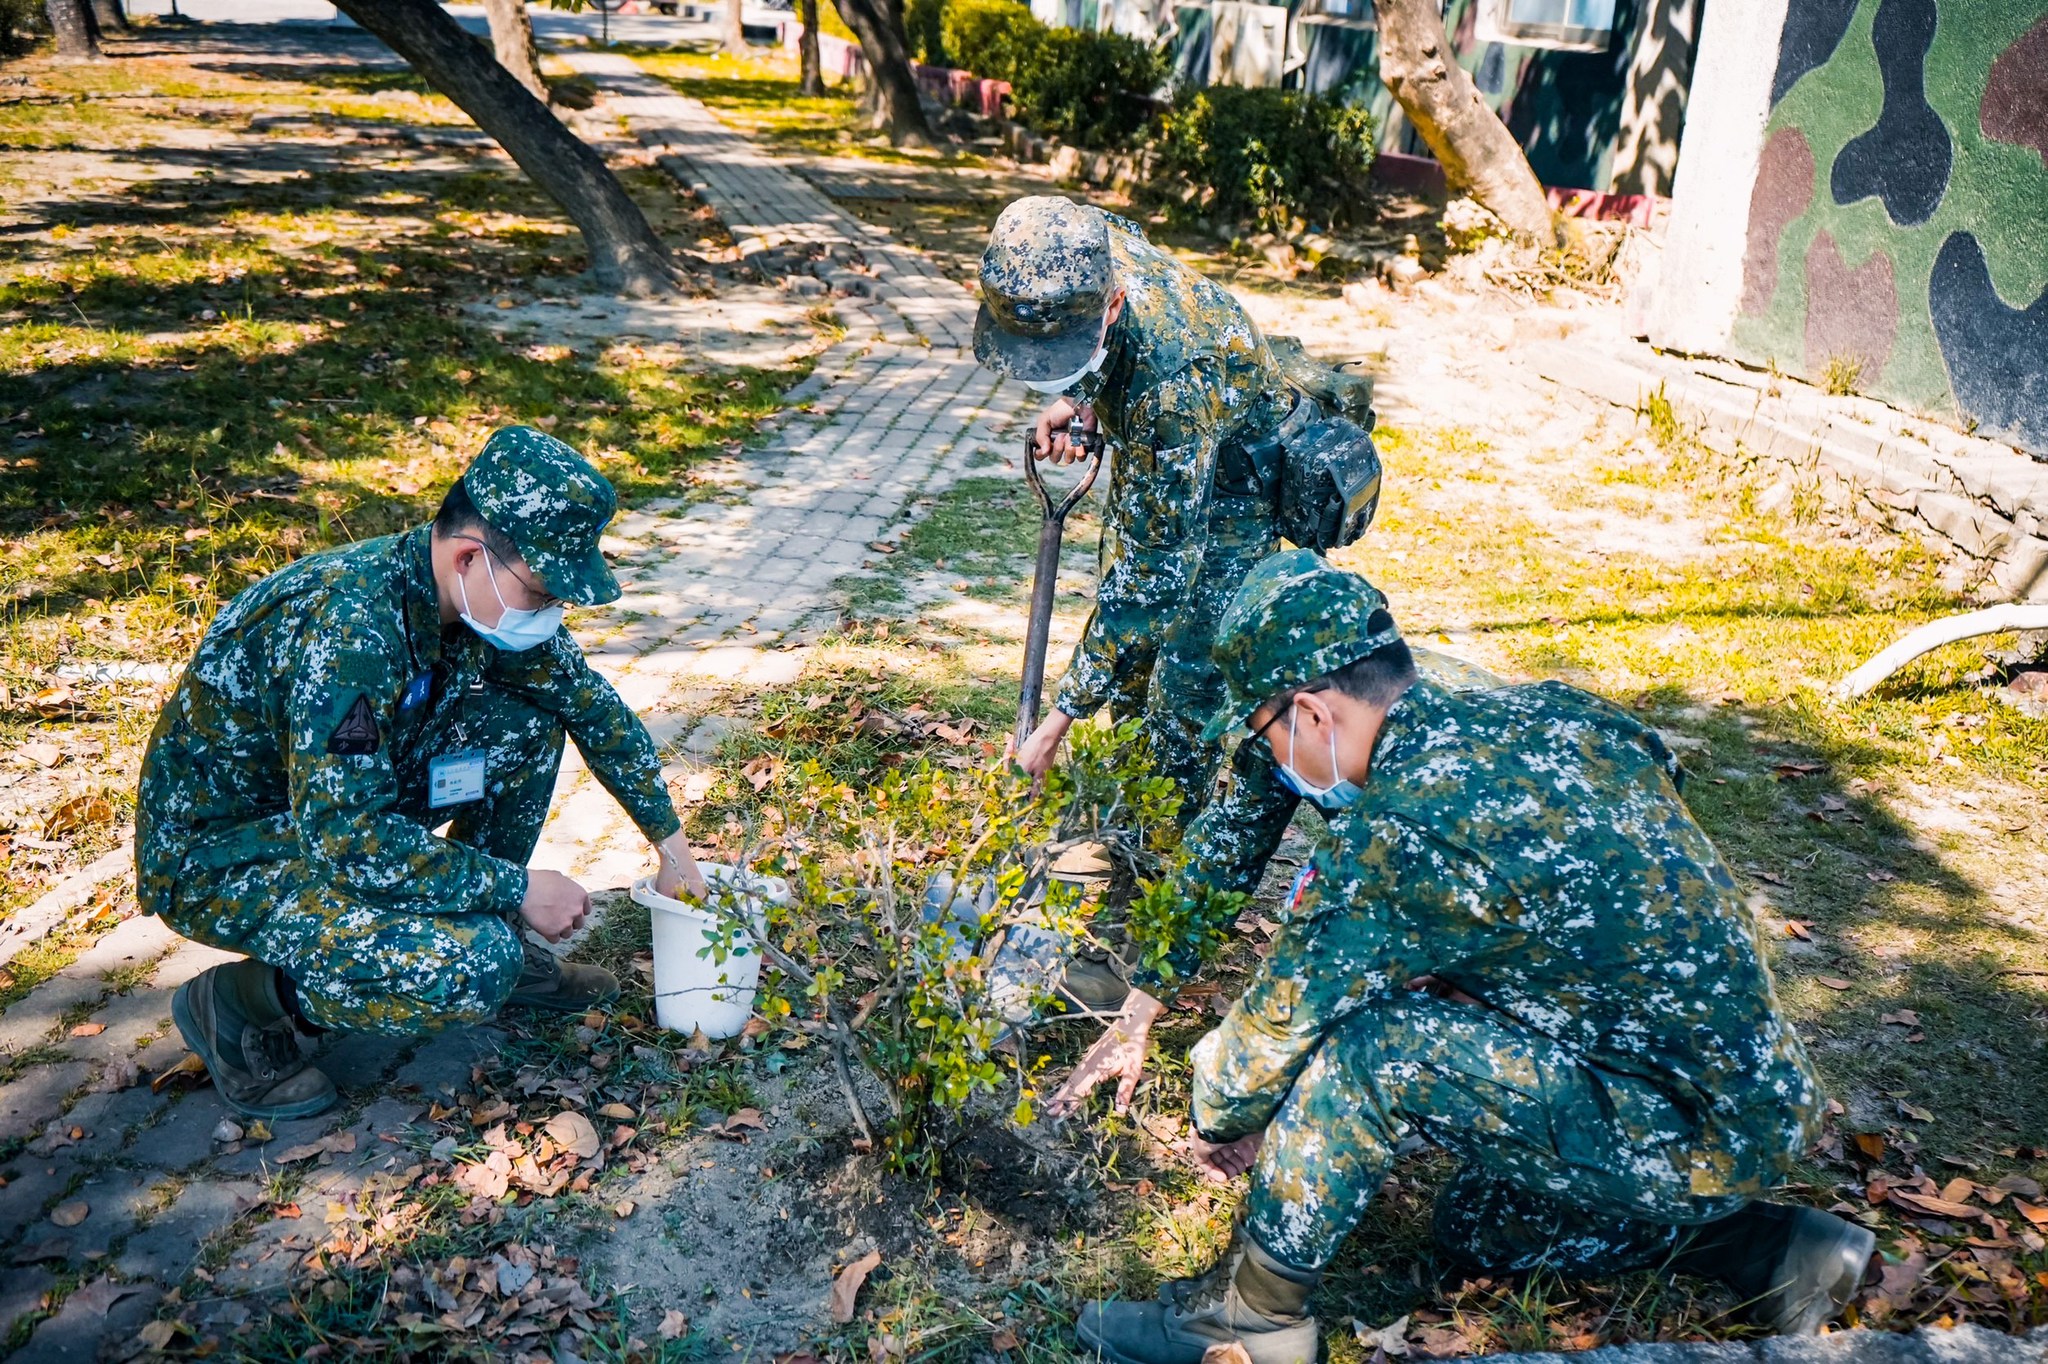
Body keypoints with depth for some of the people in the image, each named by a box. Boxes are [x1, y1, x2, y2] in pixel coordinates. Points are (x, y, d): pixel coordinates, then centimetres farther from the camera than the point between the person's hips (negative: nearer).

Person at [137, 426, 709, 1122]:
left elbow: (593, 702, 6)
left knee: (528, 719, -3)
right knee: (475, 965, -27)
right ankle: (241, 999, -4)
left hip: (333, 797, 8)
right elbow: (346, 841, -33)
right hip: (214, 857, -8)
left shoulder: (483, 593, -7)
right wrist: (518, 889, -24)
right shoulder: (352, 627, -33)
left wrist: (672, 842, 7)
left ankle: (490, 939, 10)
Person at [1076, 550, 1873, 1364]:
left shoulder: (1399, 835, -25)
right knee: (1477, 1232, 25)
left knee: (1364, 1044, -18)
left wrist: (1219, 1124, 8)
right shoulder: (1553, 714, -1)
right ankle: (1770, 1251, 22)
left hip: (1686, 1139, -9)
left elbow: (1278, 1022, -13)